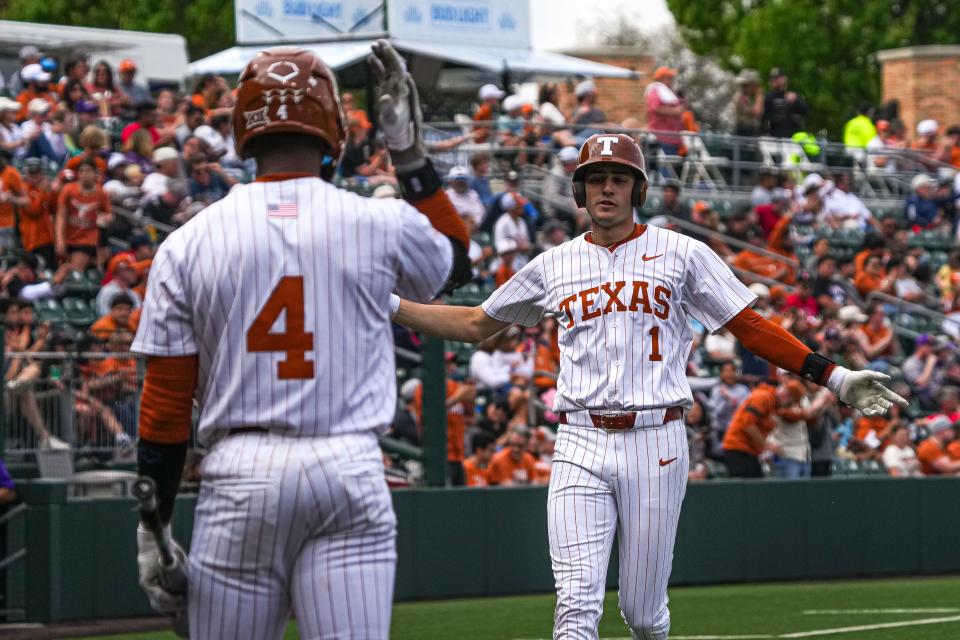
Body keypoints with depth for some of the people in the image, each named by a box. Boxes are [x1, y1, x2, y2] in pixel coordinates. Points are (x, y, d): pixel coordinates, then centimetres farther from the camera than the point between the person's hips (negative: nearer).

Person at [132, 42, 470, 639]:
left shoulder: (188, 243, 2)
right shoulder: (378, 224, 1)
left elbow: (165, 406, 1)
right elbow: (457, 260, 26)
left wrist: (153, 526, 7)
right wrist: (411, 155, 27)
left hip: (239, 476, 0)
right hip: (351, 471, 0)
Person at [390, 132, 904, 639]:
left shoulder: (681, 253, 5)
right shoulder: (553, 265, 13)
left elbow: (752, 328, 4)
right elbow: (476, 324, 23)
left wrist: (835, 378, -4)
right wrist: (388, 306, 14)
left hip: (656, 444, -1)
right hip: (581, 445, 1)